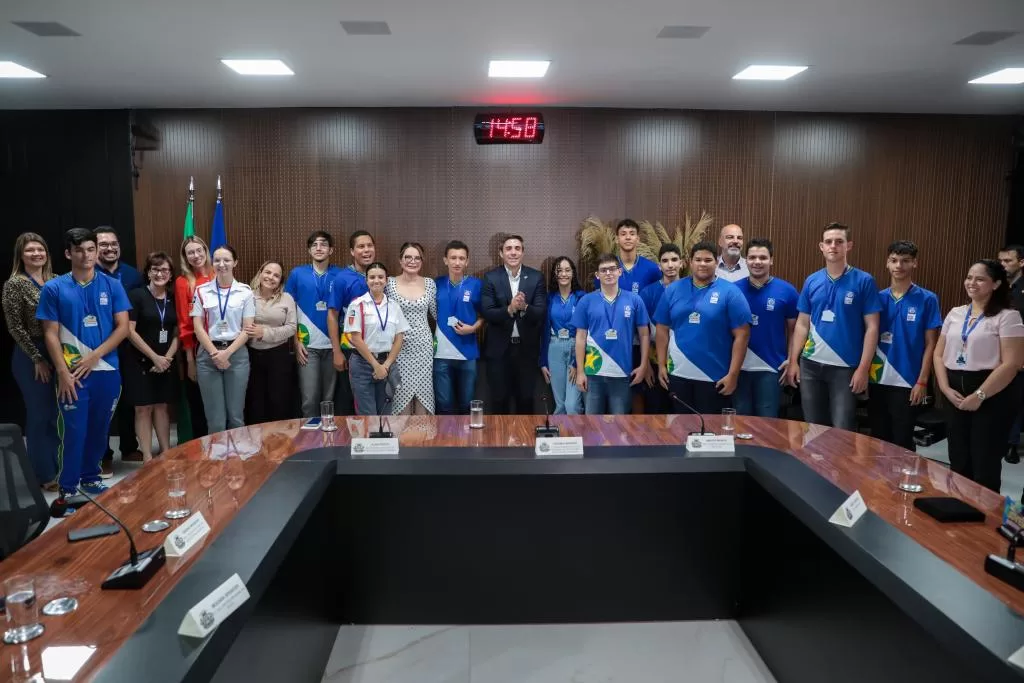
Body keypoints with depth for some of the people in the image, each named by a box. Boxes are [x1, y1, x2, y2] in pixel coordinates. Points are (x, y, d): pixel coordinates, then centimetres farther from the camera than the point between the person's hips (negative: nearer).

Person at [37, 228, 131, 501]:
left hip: (106, 371, 2)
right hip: (72, 374, -2)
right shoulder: (54, 288, -1)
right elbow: (51, 334, -2)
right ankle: (67, 489, 12)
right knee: (73, 432, 0)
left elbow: (123, 327, 0)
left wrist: (95, 356, -11)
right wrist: (63, 372, -11)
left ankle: (90, 478, 28)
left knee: (99, 430, 12)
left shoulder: (112, 286, 3)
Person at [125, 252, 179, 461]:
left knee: (161, 406, 11)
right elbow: (130, 331, -11)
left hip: (166, 362, 4)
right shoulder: (136, 295, -7)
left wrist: (167, 357, -7)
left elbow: (177, 333, 8)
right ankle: (147, 457, 8)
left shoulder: (174, 299, 6)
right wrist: (154, 357, -13)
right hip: (140, 361, -4)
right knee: (144, 408, 2)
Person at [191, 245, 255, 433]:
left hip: (237, 354, 0)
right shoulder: (202, 291, 5)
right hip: (208, 355, 0)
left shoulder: (245, 292, 3)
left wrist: (227, 353, -11)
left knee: (236, 415, 3)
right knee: (215, 418, 2)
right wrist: (215, 354, -9)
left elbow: (247, 328, 0)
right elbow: (198, 327, 1)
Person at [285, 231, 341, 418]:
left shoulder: (340, 275, 2)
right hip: (308, 345, -1)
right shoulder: (297, 274, 2)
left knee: (330, 398, 9)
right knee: (309, 399, -2)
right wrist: (296, 342, -2)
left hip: (332, 345, 1)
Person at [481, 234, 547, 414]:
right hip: (499, 348, -1)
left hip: (527, 348, 1)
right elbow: (486, 313, -10)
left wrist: (524, 307, -26)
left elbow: (542, 313, -7)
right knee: (500, 401, 10)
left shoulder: (536, 277, -1)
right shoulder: (490, 277, -3)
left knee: (526, 401, 12)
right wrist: (509, 309, -27)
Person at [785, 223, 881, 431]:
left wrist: (863, 368, -11)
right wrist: (793, 361, 3)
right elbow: (802, 324, 9)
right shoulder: (811, 281, 6)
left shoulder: (864, 281, -4)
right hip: (811, 365, 4)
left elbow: (872, 327, -5)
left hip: (846, 367, -3)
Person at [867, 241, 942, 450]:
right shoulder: (878, 298, 5)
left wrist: (922, 381, -9)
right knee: (878, 439, 13)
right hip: (877, 381, 3)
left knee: (902, 441, 5)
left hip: (906, 382, -3)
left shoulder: (927, 300, -3)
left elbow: (930, 344, -3)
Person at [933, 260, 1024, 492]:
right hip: (955, 396, 5)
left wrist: (979, 396, -17)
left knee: (985, 466, 2)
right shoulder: (955, 314, 11)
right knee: (958, 462, 13)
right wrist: (945, 388, -3)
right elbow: (939, 354, 11)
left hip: (991, 397, -5)